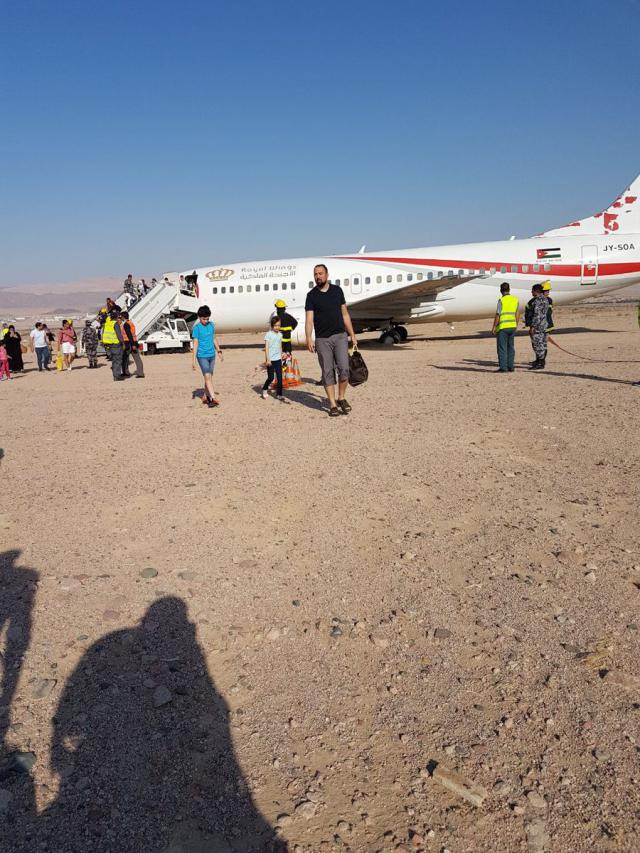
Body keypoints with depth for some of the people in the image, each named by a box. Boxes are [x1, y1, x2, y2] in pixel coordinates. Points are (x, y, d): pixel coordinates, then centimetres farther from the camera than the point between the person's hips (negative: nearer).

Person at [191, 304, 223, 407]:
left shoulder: (211, 325, 5)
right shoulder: (196, 327, -10)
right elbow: (195, 344, -10)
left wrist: (219, 351, 22)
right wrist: (194, 360, -11)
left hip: (212, 355, 6)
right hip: (202, 356, -6)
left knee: (210, 377, 10)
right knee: (207, 376, -13)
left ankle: (206, 397, 22)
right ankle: (213, 398, -18)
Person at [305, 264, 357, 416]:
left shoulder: (337, 290, 9)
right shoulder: (312, 295, 3)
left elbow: (345, 314, 12)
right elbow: (309, 319, -4)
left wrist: (352, 335, 9)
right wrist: (309, 339, -17)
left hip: (340, 336, 1)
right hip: (322, 339, -1)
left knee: (344, 368, -9)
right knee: (327, 372, 1)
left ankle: (341, 398, 11)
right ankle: (333, 405, 7)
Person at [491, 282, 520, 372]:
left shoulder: (501, 300, -11)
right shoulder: (515, 299, 6)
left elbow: (497, 316, -13)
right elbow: (517, 315, 9)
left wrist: (494, 327, -6)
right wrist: (516, 326, 18)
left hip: (502, 327, -6)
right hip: (512, 326, 6)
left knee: (502, 348, -1)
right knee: (510, 347, 13)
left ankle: (503, 367, -2)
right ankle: (510, 367, 14)